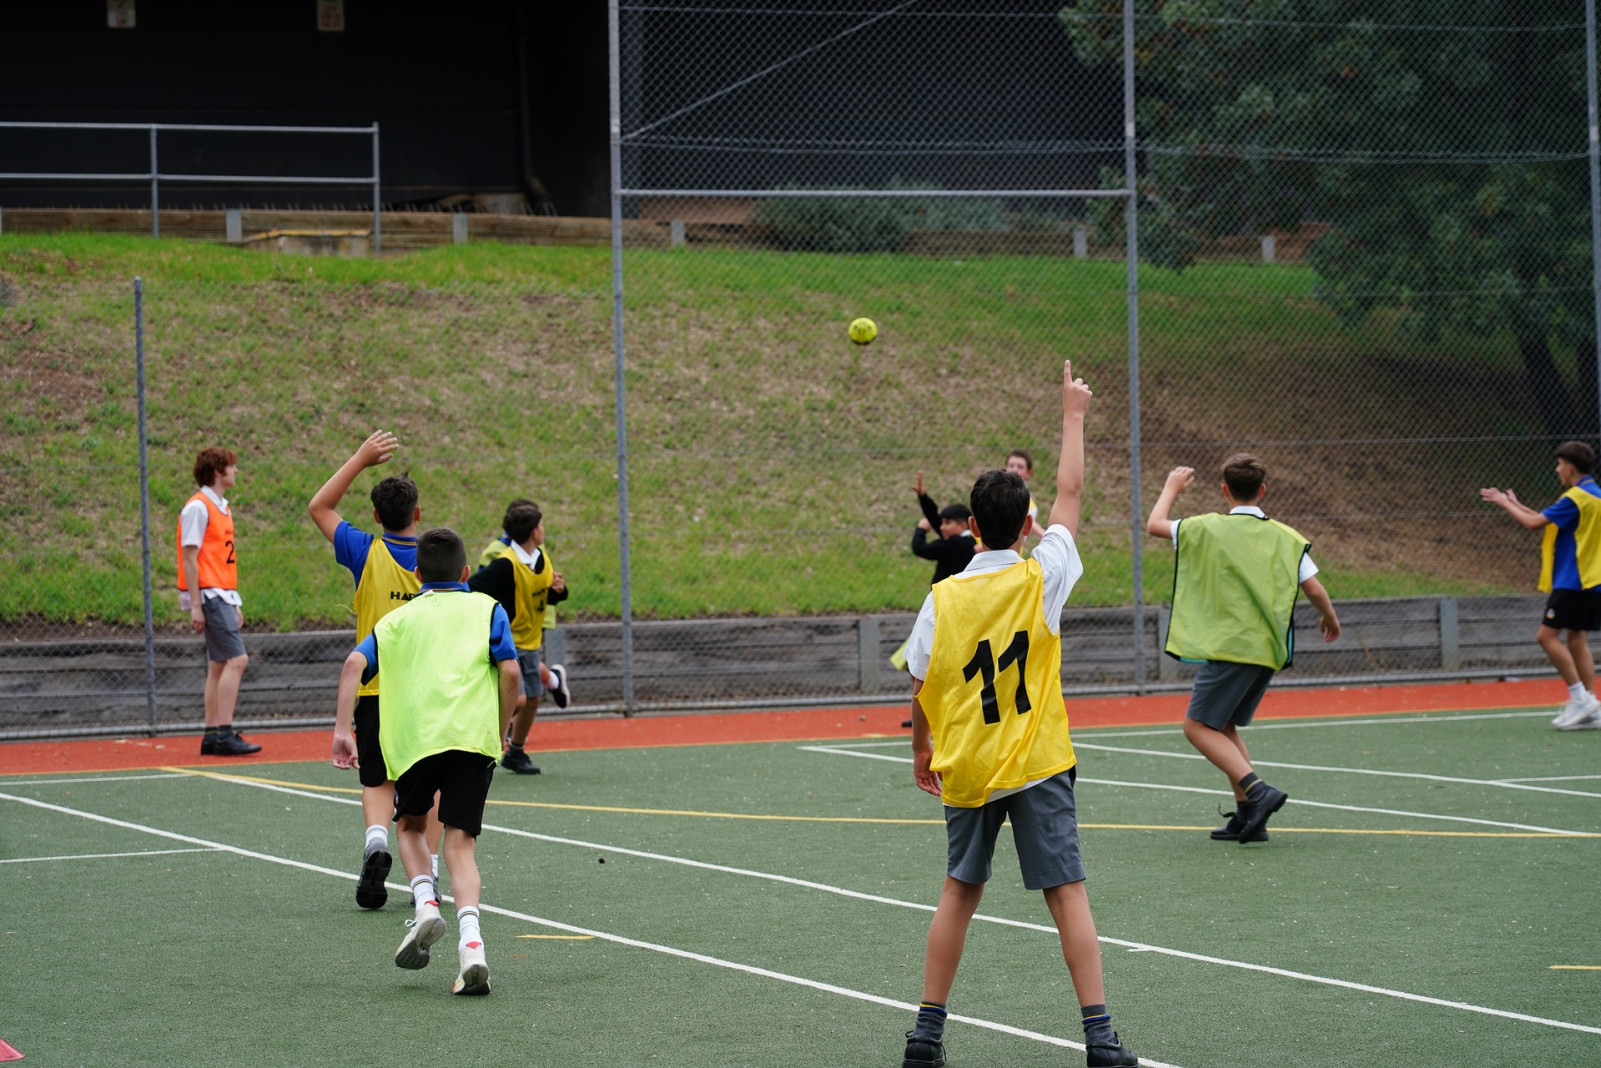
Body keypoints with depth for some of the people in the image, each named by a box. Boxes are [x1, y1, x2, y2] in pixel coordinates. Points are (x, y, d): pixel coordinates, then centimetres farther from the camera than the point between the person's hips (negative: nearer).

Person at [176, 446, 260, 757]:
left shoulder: (222, 507, 17)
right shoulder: (198, 507, -10)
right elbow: (189, 558, -13)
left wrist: (235, 603, 19)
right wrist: (195, 606, -17)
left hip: (223, 595, 9)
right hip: (209, 595, -9)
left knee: (219, 665, 9)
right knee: (236, 659, -15)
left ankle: (213, 736, 11)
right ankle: (224, 734, -17)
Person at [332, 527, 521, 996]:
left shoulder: (400, 617, 22)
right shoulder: (486, 609, 17)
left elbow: (354, 664, 6)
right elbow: (510, 672, 2)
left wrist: (341, 731, 3)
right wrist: (500, 734, 13)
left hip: (413, 737, 1)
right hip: (473, 734, -1)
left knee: (410, 825, 25)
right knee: (460, 843, 1)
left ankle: (426, 905, 1)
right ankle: (470, 943, -20)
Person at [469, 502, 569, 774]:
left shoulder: (542, 559, 4)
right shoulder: (505, 565, -22)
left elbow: (551, 596, 16)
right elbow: (470, 590, -25)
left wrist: (559, 589, -5)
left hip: (529, 642, 8)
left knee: (533, 698, 13)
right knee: (517, 698, -19)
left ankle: (515, 753, 31)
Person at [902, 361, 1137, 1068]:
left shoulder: (943, 598, -3)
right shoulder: (1040, 578, -6)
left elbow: (920, 690, 2)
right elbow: (1070, 493, 4)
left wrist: (922, 750, 20)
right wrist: (1073, 412, 14)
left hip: (965, 770, 2)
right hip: (1036, 767, -2)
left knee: (959, 892, 14)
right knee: (1067, 893, -4)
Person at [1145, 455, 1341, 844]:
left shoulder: (1210, 528, -5)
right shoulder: (1286, 537, 5)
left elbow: (1154, 525, 8)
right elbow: (1314, 590, 1)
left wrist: (1172, 487, 25)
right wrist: (1330, 619, 22)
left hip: (1230, 648, -6)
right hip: (1269, 651, 6)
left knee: (1198, 726, 0)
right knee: (1224, 727, 19)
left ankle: (1257, 790, -19)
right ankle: (1247, 816, 10)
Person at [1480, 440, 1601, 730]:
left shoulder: (1575, 498, -15)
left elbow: (1535, 523, -15)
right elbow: (1549, 521, 20)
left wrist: (1504, 502, -2)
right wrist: (1517, 505, 18)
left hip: (1572, 581, -9)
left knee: (1547, 635, -8)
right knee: (1577, 640, 8)